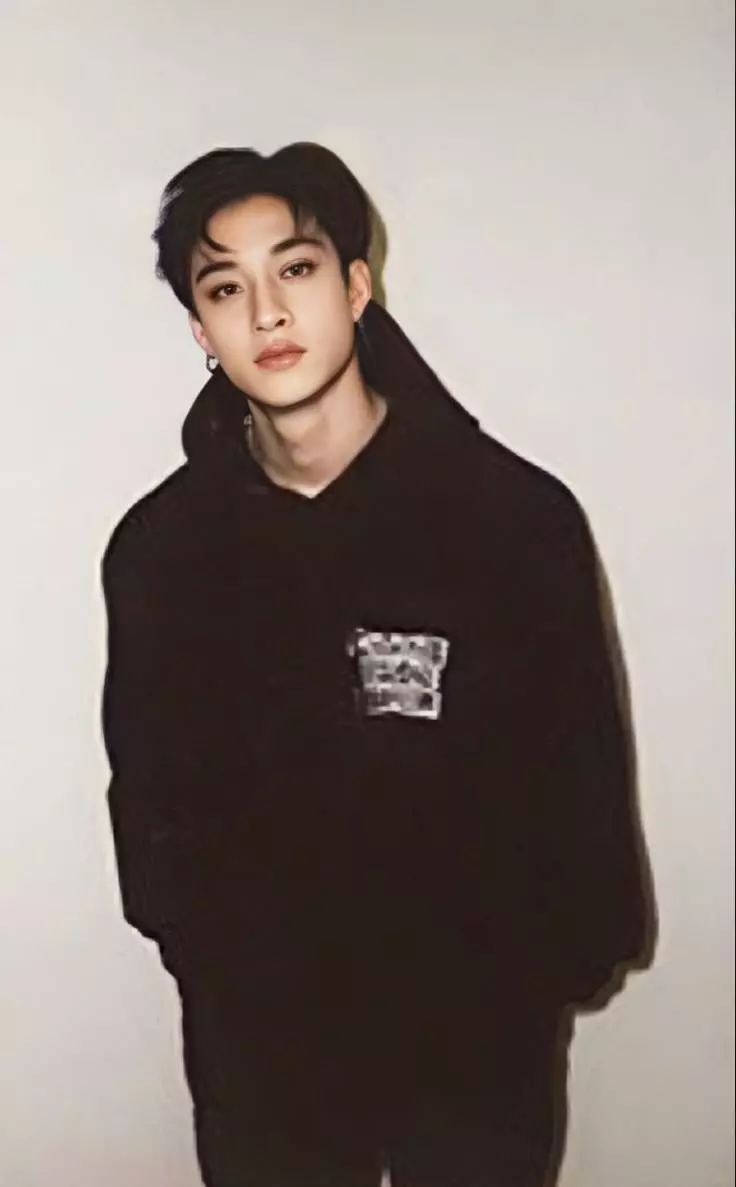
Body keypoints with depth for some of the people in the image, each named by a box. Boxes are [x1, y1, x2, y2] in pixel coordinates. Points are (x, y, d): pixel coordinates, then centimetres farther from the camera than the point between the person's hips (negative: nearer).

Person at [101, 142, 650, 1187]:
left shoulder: (517, 513, -12)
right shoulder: (160, 547, -6)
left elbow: (580, 764, -5)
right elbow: (153, 785, 4)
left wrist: (562, 953, -4)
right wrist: (205, 945, -1)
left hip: (479, 1021, -1)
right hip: (257, 1037, 2)